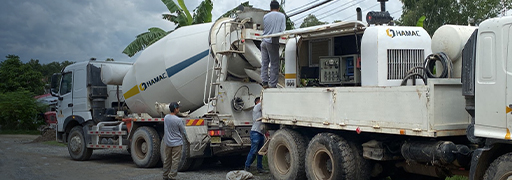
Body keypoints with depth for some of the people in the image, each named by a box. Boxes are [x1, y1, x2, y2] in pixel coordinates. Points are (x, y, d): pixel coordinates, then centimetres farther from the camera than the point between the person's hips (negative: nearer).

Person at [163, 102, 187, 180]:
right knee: (175, 160, 0)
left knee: (167, 159, 15)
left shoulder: (166, 118, 0)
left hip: (168, 143, 7)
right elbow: (183, 132, -7)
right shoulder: (178, 120, -18)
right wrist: (185, 138, 12)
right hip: (177, 143, -7)